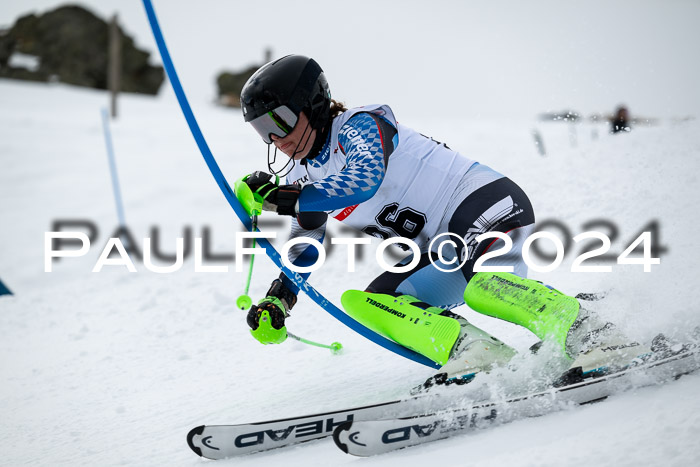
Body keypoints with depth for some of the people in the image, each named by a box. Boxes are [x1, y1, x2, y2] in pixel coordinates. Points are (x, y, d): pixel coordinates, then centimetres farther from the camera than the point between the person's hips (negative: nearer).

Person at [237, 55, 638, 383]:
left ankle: (587, 336, -41)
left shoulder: (359, 124, -9)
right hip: (442, 250, 9)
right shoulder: (305, 179, 16)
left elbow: (364, 180, -29)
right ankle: (478, 354, -27)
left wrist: (285, 200, -25)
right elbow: (303, 250, 23)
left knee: (474, 278, -39)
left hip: (485, 199, -9)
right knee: (364, 301, -9)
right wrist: (276, 304, 7)